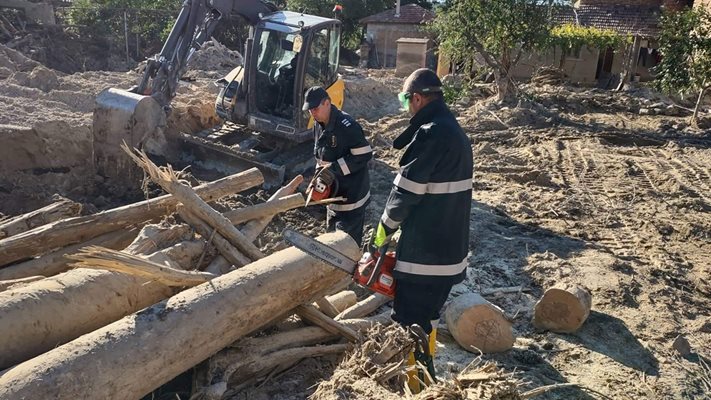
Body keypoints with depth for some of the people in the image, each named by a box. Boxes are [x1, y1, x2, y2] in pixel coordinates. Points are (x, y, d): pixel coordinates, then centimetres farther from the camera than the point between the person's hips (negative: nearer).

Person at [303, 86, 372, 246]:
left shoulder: (347, 125, -23)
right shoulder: (318, 125, 5)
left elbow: (365, 154, -24)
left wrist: (335, 168, -25)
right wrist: (319, 174, 1)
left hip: (352, 193, -9)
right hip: (333, 190, 9)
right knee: (332, 232, 22)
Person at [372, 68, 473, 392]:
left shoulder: (431, 134, -19)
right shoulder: (454, 131, 11)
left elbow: (406, 191, -16)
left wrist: (385, 229, 1)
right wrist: (400, 227, 15)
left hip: (424, 252, -10)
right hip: (449, 248, 10)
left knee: (410, 325, 1)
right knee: (427, 318, 23)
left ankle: (412, 386, 12)